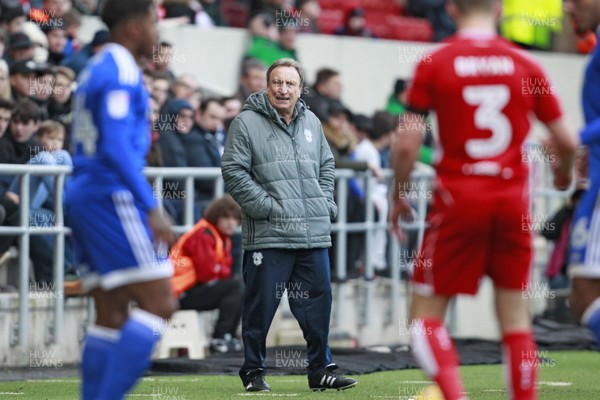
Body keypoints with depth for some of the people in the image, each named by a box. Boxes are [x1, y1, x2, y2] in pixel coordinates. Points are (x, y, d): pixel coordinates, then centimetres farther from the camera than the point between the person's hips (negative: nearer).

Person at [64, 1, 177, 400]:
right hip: (112, 197, -10)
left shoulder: (97, 70, 19)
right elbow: (116, 148, -21)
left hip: (85, 197, 10)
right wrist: (152, 209, -23)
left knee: (112, 314, 10)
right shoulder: (121, 73, -11)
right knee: (159, 304, -11)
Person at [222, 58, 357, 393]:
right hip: (268, 235, -5)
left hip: (314, 235, 5)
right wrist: (266, 206, -13)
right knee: (262, 305, 0)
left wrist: (325, 204, 11)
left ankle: (321, 370, 16)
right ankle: (254, 372, 11)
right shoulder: (247, 123, -4)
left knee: (318, 303, 8)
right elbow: (234, 170, -8)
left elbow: (327, 165, 24)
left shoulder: (312, 123, 14)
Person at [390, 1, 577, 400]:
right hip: (513, 198, 2)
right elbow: (567, 141, 5)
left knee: (426, 313, 6)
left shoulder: (434, 65, -3)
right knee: (515, 317, 10)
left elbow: (407, 143, -6)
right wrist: (564, 172, 27)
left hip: (459, 199, -2)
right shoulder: (527, 67, 3)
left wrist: (400, 197, 9)